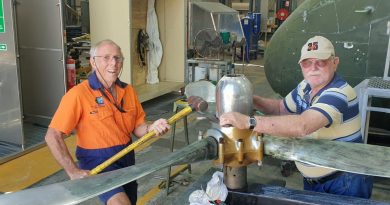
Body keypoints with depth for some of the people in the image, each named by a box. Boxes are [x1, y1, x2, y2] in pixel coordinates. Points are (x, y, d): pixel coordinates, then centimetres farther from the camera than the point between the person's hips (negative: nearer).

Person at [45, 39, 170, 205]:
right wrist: (73, 172, -20)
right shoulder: (78, 94, -16)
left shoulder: (128, 90, 3)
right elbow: (52, 137, -17)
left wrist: (151, 129, -15)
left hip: (126, 158, 7)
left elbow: (137, 127, 7)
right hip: (97, 160, -6)